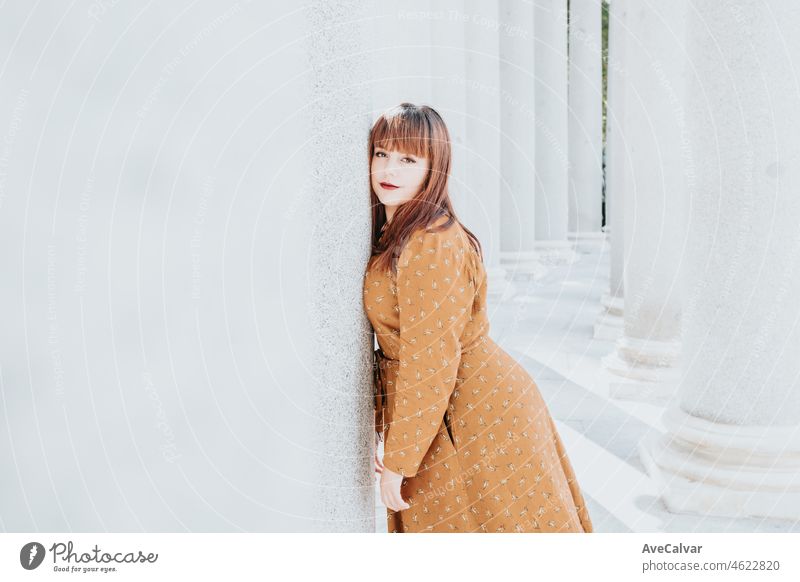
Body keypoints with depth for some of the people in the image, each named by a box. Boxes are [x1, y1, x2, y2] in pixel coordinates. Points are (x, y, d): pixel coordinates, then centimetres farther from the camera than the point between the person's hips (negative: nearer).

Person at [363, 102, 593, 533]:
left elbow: (431, 367, -26)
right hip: (432, 416, 9)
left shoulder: (432, 245, -24)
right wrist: (377, 429, 11)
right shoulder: (388, 236, 6)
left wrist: (397, 462, -18)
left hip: (475, 415, -9)